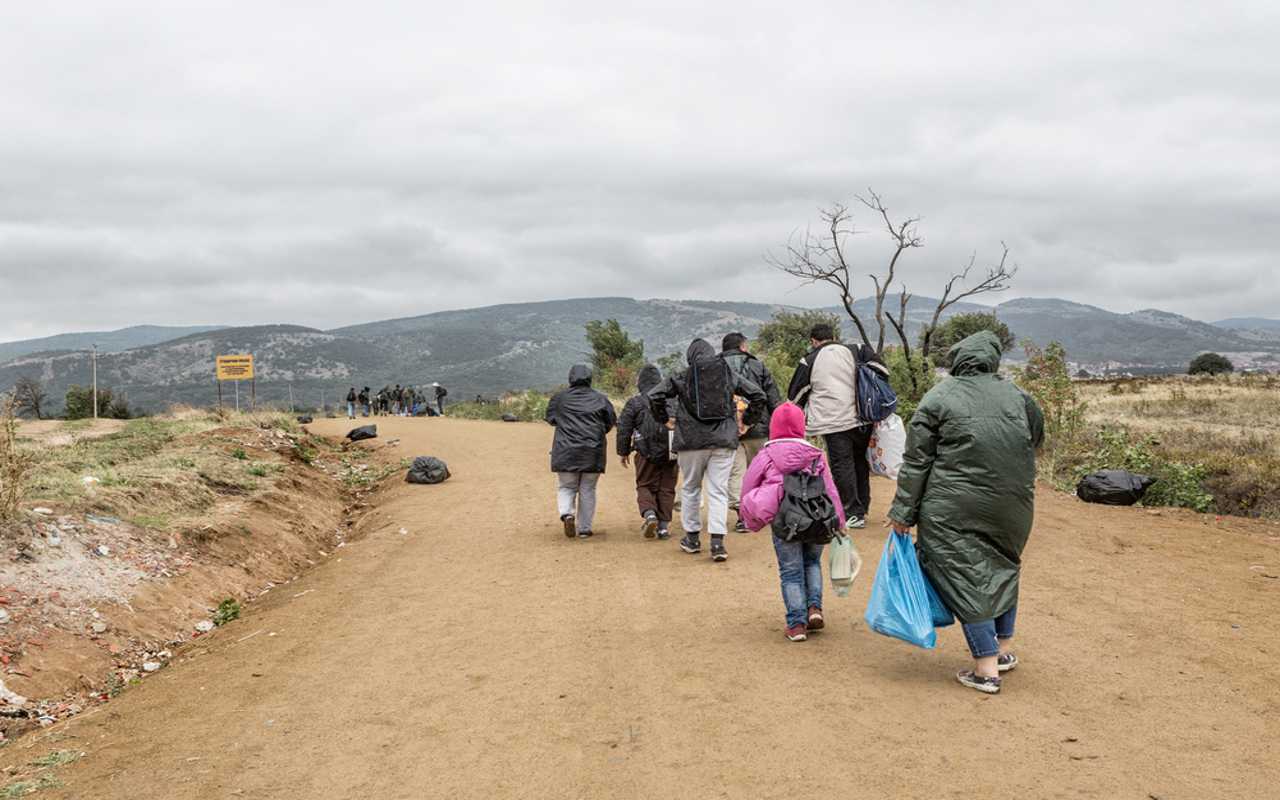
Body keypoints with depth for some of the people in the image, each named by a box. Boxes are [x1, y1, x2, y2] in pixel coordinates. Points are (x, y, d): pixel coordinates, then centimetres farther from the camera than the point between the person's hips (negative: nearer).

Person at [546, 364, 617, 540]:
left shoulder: (559, 398, 1)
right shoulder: (600, 399, 2)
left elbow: (550, 418, 11)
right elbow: (612, 421, 6)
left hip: (565, 451, 0)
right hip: (593, 453, 1)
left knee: (567, 487, 12)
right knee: (588, 490, 10)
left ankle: (567, 513, -15)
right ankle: (584, 528, 11)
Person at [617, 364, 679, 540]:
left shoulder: (634, 403, -2)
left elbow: (623, 429, 1)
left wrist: (624, 452, 12)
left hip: (647, 454, -2)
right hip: (671, 452, 2)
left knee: (645, 486, 11)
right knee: (666, 488, 10)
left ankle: (649, 513, -15)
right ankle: (664, 525, 7)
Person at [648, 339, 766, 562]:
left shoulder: (681, 378, 0)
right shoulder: (729, 376, 6)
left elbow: (654, 396, -8)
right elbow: (759, 396, 7)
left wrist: (663, 419, 7)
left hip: (691, 441, -1)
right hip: (723, 441, 1)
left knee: (690, 488, 16)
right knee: (718, 491, 2)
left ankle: (692, 537, 25)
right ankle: (717, 542, -7)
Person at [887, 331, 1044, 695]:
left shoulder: (938, 399, -4)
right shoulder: (1018, 396, 5)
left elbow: (916, 461, -5)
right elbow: (1037, 439, 19)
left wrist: (903, 512, -1)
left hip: (954, 511, -4)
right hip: (1013, 506, 4)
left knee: (964, 576, 2)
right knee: (1002, 566, 22)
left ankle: (986, 668, 1)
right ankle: (1005, 648, 31)